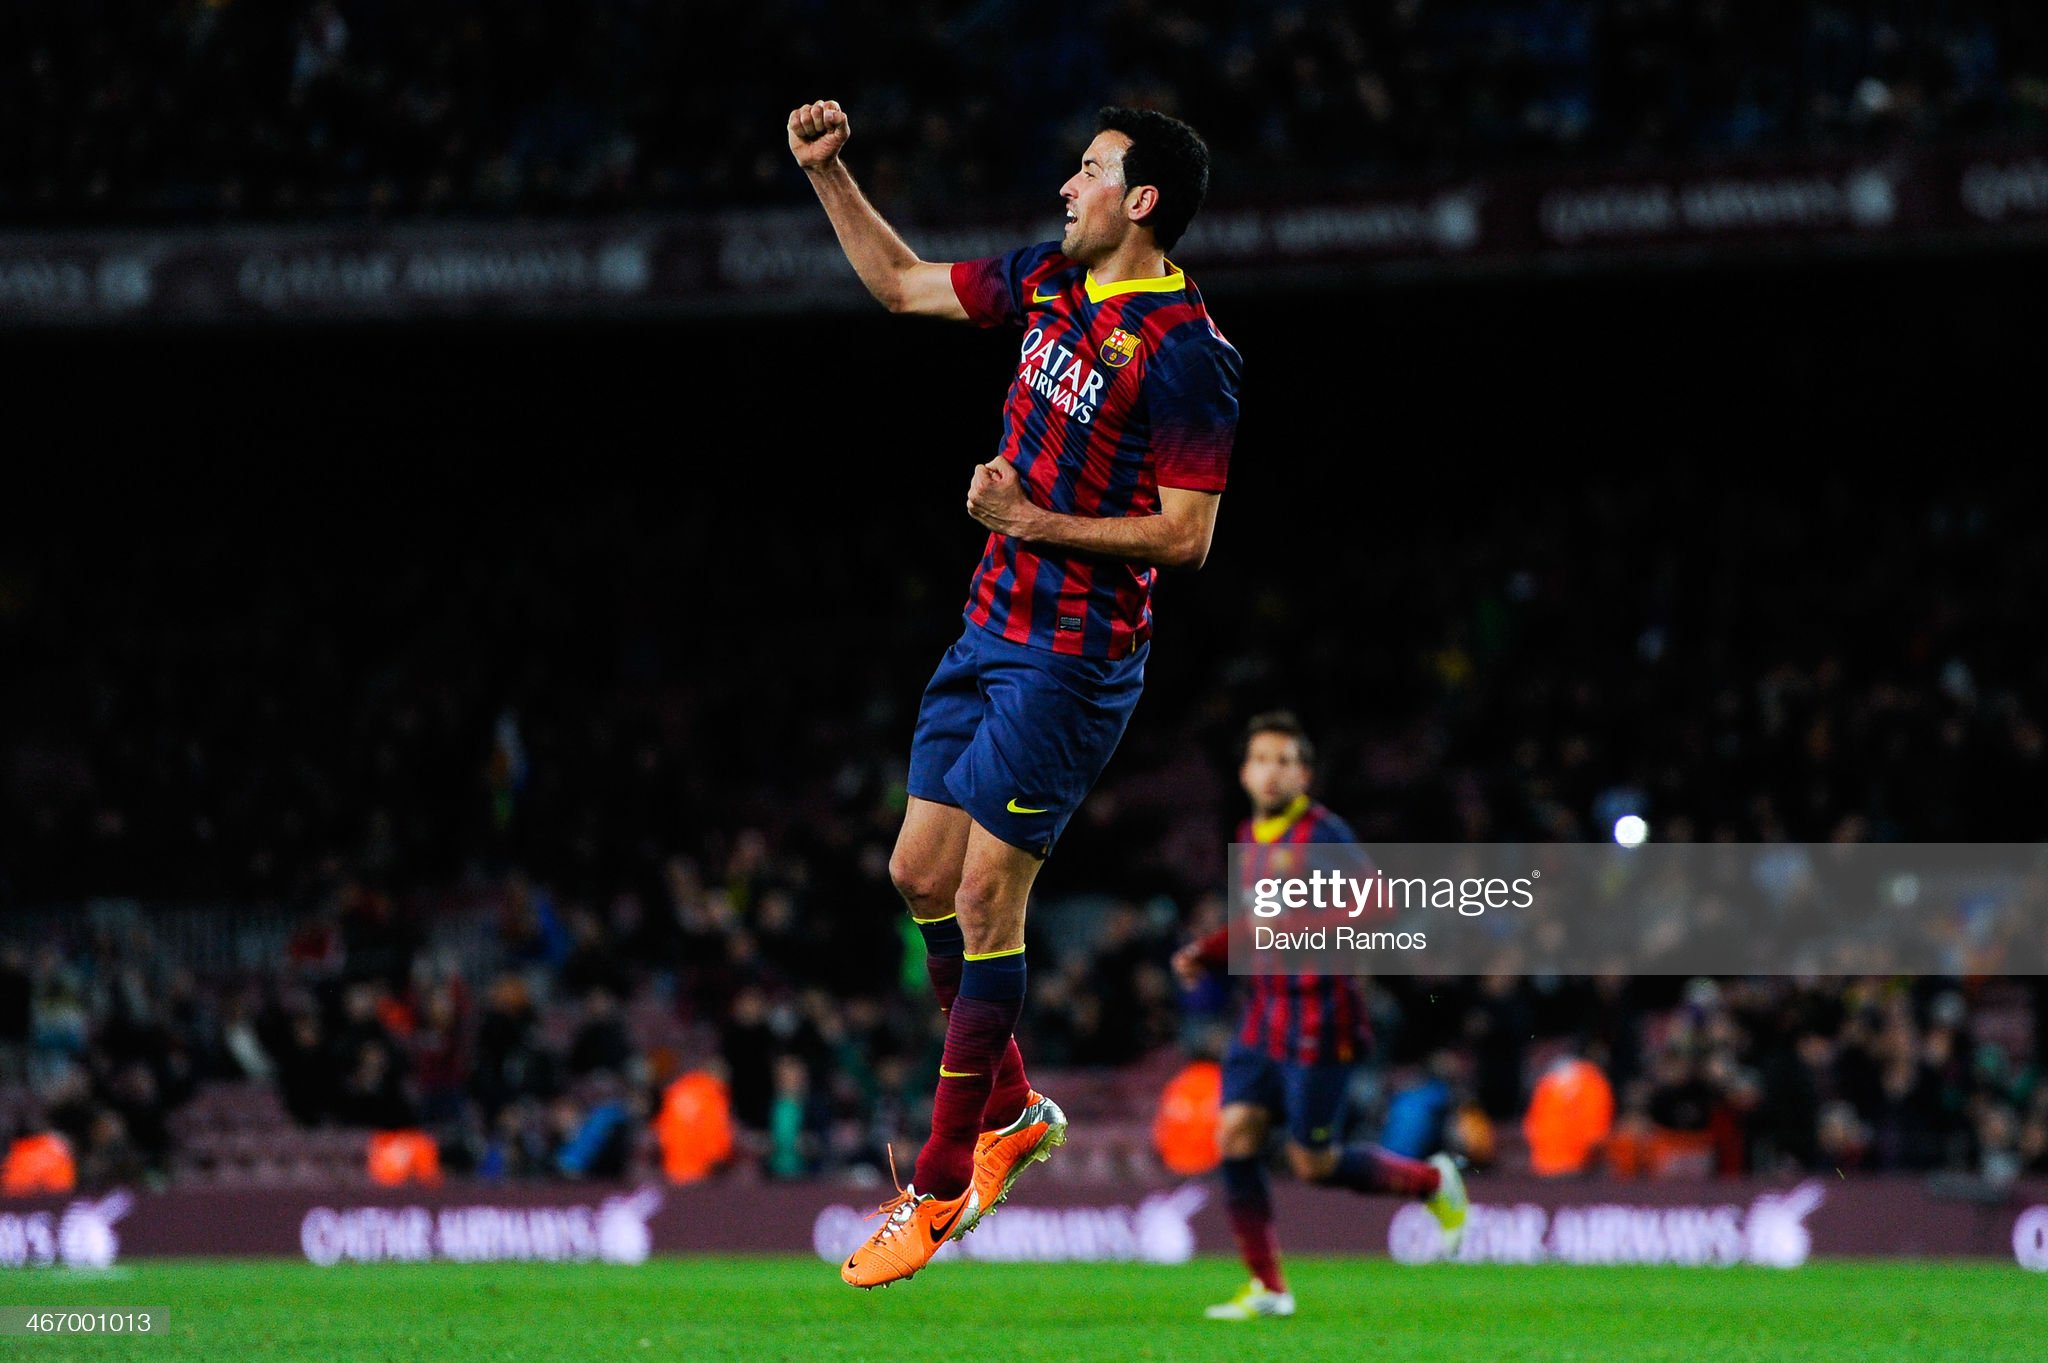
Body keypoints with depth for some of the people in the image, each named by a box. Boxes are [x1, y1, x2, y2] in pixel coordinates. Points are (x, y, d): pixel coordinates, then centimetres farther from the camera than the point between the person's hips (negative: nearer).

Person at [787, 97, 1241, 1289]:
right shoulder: (1047, 281, 7)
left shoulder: (1186, 352, -18)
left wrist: (1037, 522, -20)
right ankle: (1009, 1110, 29)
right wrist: (829, 173, 13)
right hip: (991, 630, 8)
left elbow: (1186, 536, -17)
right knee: (921, 874, 11)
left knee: (986, 893, -7)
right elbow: (902, 283, 21)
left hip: (1075, 661, -8)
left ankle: (942, 1190, 0)